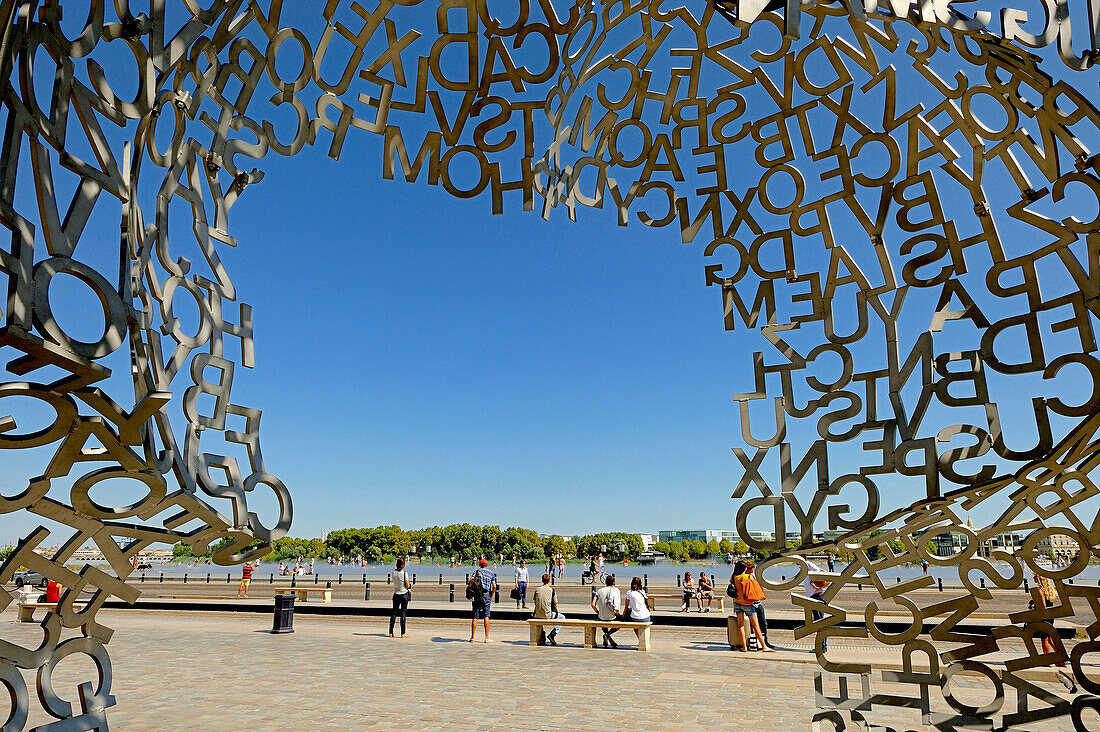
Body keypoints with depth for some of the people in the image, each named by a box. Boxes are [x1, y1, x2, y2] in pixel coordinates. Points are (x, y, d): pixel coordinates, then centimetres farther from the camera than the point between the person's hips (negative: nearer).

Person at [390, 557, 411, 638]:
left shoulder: (394, 572, -4)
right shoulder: (405, 573, -16)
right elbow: (407, 586, -11)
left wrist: (398, 560, 15)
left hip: (396, 595, 4)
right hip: (404, 595, -4)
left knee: (394, 613, 12)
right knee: (403, 614, 1)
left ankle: (391, 632, 14)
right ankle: (403, 633, 3)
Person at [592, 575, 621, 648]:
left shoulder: (599, 591, 3)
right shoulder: (615, 590, -8)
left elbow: (593, 604, -2)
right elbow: (616, 604, -18)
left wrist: (598, 613, 12)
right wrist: (617, 614, -2)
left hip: (601, 616, 4)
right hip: (611, 617, -4)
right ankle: (607, 634, 4)